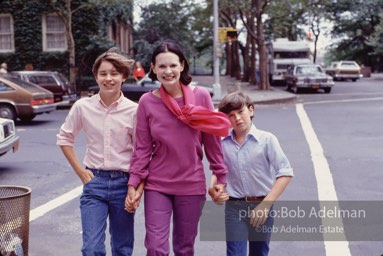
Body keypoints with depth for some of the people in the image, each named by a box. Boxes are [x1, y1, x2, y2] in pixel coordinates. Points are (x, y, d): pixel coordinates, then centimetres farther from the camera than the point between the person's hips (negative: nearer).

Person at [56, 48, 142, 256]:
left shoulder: (134, 110, -7)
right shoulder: (83, 107, -3)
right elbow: (64, 138, 10)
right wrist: (80, 171, 3)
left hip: (123, 183, 0)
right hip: (94, 182, 0)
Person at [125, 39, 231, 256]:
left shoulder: (201, 96, -6)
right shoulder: (147, 102, -6)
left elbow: (212, 141, 1)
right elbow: (143, 147, -1)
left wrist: (220, 176, 3)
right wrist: (133, 183, -5)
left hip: (192, 185, 1)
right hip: (157, 185, 0)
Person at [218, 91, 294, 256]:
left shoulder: (266, 139, -9)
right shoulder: (223, 144, -1)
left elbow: (285, 173, -12)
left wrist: (265, 205, -18)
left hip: (261, 206, -1)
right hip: (234, 207, 1)